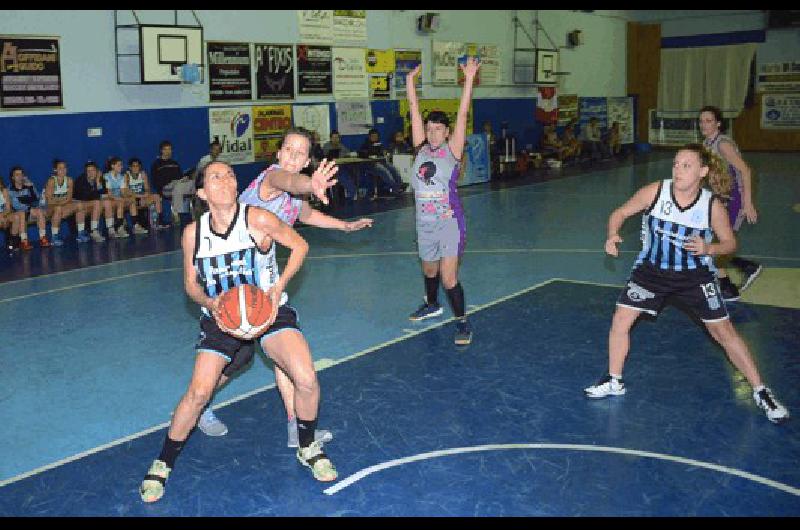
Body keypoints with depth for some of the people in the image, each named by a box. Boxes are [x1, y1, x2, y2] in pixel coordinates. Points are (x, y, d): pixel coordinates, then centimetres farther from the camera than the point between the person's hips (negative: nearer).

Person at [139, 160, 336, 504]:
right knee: (198, 392, -8)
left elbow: (300, 246, -4)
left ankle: (307, 449, 11)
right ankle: (162, 464, 17)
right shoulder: (193, 233, -7)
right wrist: (209, 303, -16)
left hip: (267, 309, -1)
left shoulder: (257, 219, -16)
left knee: (306, 380, -18)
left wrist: (278, 287, -15)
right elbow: (191, 283, 5)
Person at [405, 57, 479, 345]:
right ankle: (432, 305, 47)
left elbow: (462, 114, -12)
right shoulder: (421, 149, 5)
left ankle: (462, 321, 2)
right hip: (424, 223, 5)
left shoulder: (452, 150, -5)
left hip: (450, 222, -5)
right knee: (429, 270, 23)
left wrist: (469, 79, -17)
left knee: (449, 278, -12)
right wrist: (410, 81, 4)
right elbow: (415, 111, 5)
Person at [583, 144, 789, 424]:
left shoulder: (712, 206, -16)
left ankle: (760, 392, 15)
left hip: (695, 274, -1)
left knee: (724, 332, -1)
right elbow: (621, 212, -5)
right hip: (651, 269, 1)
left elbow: (729, 242, -1)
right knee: (620, 320, -5)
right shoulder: (655, 192, -16)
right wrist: (612, 236, -25)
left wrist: (708, 249, -23)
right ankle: (614, 381, 16)